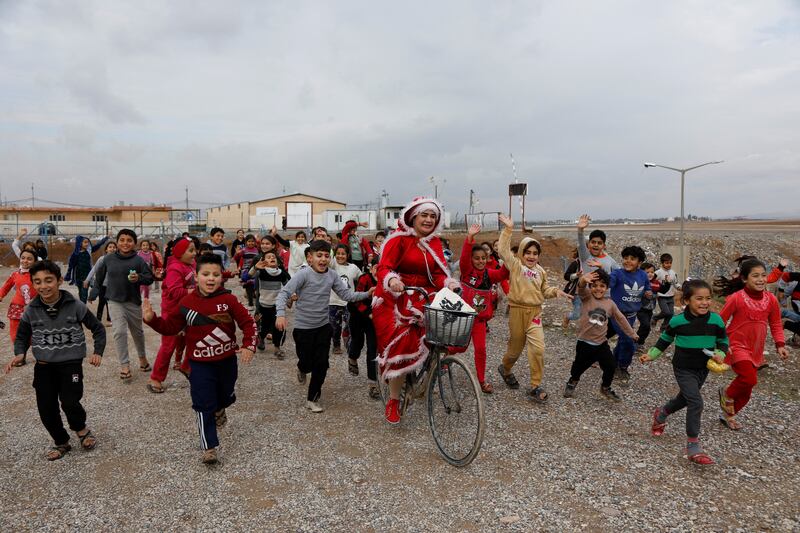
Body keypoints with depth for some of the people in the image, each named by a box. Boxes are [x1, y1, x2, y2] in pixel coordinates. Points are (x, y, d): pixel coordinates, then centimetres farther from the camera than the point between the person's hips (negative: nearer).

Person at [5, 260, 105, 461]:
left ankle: (81, 428, 18)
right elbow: (22, 337, 12)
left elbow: (98, 329, 0)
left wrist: (98, 352, -11)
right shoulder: (31, 311, -4)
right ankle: (61, 442, 31)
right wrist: (19, 354, -8)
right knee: (46, 410, 4)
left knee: (69, 403, -16)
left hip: (71, 363, -3)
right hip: (43, 366, 3)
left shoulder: (75, 306, -11)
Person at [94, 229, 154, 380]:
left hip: (133, 301, 0)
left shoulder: (138, 260, -8)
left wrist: (139, 278, -27)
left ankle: (142, 357, 38)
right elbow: (100, 274, 16)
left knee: (137, 331, 15)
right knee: (119, 331, -12)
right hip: (115, 301, 1)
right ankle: (124, 365, -5)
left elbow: (150, 277, -8)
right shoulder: (109, 259, -1)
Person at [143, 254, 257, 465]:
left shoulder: (228, 300, -12)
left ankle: (220, 410, 60)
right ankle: (209, 447, 12)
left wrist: (248, 346, -19)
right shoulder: (187, 302, -8)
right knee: (204, 406, -2)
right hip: (200, 364, -1)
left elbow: (248, 322, -8)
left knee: (226, 396, 24)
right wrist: (152, 319, -15)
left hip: (227, 360, 2)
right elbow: (170, 327, 1)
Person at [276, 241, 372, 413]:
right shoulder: (303, 274, -18)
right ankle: (302, 369, 48)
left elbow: (346, 294, -2)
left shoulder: (332, 275, -3)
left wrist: (367, 294, -15)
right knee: (307, 362, 8)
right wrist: (281, 314, -36)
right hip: (303, 327, -3)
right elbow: (284, 293, -22)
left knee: (322, 364, 3)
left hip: (324, 326, 4)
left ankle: (312, 398, 23)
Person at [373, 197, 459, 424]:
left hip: (423, 298, 5)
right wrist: (391, 280, -38)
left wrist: (450, 283, -20)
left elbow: (439, 273, 2)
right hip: (396, 299, -5)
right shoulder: (398, 238, -7)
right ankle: (393, 401, 7)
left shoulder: (435, 243, 9)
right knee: (401, 345, -13)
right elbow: (384, 267, -16)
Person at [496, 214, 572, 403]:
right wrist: (508, 229, -21)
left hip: (535, 312, 4)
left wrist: (556, 291, 1)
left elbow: (544, 290, 21)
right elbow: (503, 250, -18)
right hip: (518, 311, -3)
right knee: (516, 347, 10)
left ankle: (535, 387, 1)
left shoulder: (540, 271, 12)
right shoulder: (515, 265, -4)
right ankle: (505, 369, 42)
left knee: (538, 348, -9)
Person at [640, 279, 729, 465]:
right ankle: (693, 448, -5)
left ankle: (661, 414, 53)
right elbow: (665, 339, 2)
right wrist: (651, 355, -3)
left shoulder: (716, 320, -10)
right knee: (696, 403, -16)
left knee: (685, 399, 22)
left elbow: (723, 341, 5)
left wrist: (720, 354, -14)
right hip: (683, 369, -4)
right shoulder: (677, 321, -15)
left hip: (703, 369, 4)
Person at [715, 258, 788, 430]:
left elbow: (776, 324, 9)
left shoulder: (771, 299, -3)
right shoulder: (736, 298, -16)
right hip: (737, 346, -5)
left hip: (756, 350, 6)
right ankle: (727, 395, 5)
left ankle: (728, 415, 35)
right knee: (750, 379, -26)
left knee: (746, 390, 13)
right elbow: (720, 321, -8)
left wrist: (780, 345, -2)